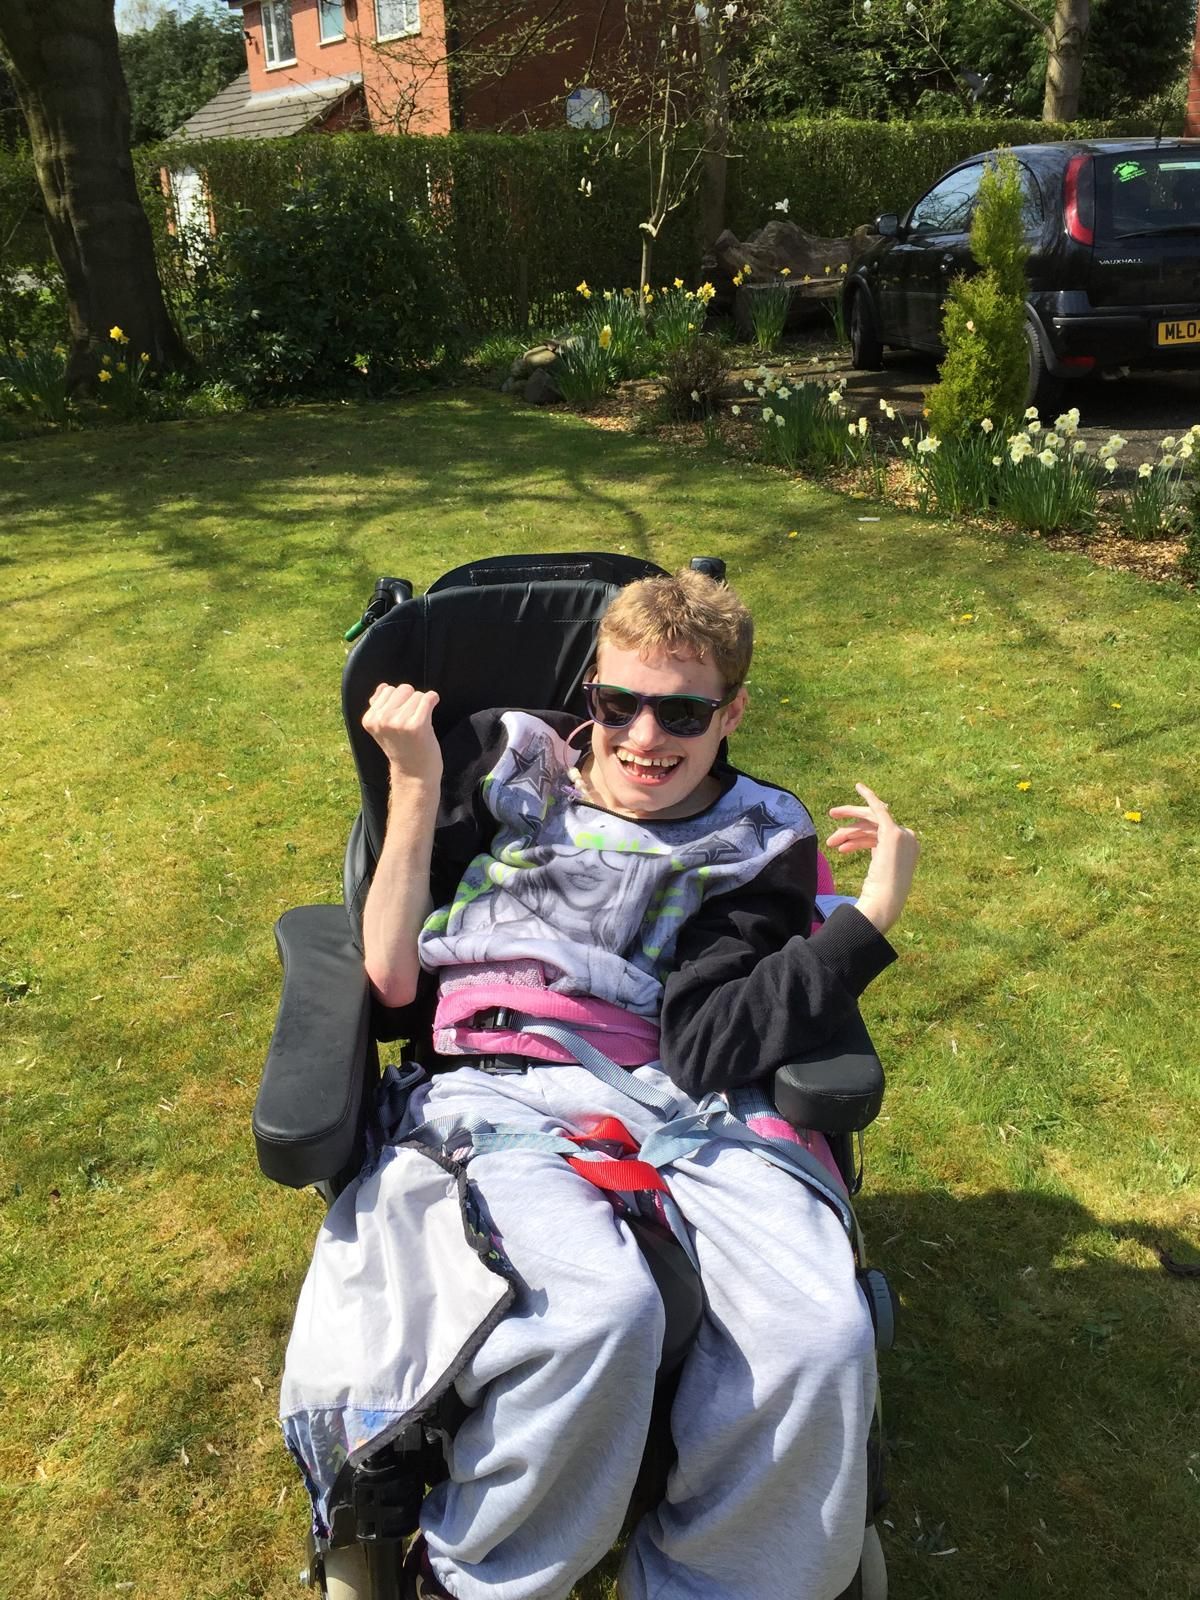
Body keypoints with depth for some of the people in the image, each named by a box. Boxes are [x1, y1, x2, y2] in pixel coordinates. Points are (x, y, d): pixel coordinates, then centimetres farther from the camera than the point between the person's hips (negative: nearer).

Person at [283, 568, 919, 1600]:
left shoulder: (758, 845, 10)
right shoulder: (506, 767, 12)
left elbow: (707, 1053, -5)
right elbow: (392, 983, 6)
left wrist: (871, 917, -11)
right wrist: (416, 783, 1)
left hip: (688, 1104, 2)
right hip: (506, 1097, -1)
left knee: (823, 1337, -26)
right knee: (600, 1309, -33)